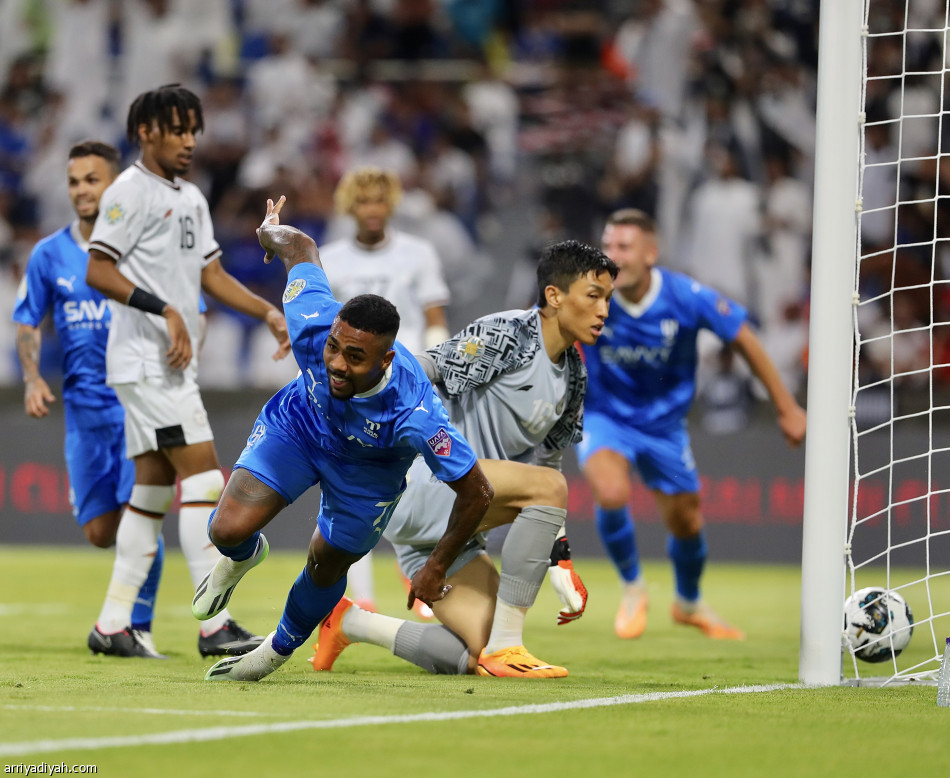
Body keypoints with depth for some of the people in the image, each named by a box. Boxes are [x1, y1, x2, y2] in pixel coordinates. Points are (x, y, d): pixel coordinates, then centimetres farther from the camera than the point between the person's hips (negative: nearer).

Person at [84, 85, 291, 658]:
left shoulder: (191, 199, 19)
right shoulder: (131, 191, -9)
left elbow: (211, 273, 21)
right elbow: (98, 271, -15)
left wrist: (268, 312, 8)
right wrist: (164, 310, -22)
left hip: (174, 364, 9)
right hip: (144, 360, -9)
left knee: (153, 488, 9)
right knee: (202, 475, -14)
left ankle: (113, 624, 13)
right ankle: (214, 624, -15)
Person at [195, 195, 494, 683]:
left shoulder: (414, 413, -45)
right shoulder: (313, 323, -39)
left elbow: (476, 492, -32)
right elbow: (300, 247, -18)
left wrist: (436, 569, -20)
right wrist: (271, 230, 8)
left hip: (367, 472, -1)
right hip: (297, 424, 2)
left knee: (325, 566, 14)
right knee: (228, 530, -15)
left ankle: (279, 650, 49)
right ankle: (242, 556, 27)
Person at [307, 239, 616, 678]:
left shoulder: (572, 378, 14)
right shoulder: (505, 335, -12)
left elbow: (546, 461, 22)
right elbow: (421, 371, -17)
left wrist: (562, 563, 19)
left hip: (450, 524, 9)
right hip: (421, 484, -9)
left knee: (477, 658, -1)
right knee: (548, 487, -28)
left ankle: (349, 624, 17)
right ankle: (505, 648, -24)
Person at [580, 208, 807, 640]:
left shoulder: (686, 297, -22)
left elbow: (743, 339, -9)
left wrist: (787, 407, -4)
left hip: (663, 422, 2)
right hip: (603, 415, -2)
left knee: (687, 524, 11)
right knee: (611, 494, -30)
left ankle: (689, 602, 45)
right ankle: (632, 587, -1)